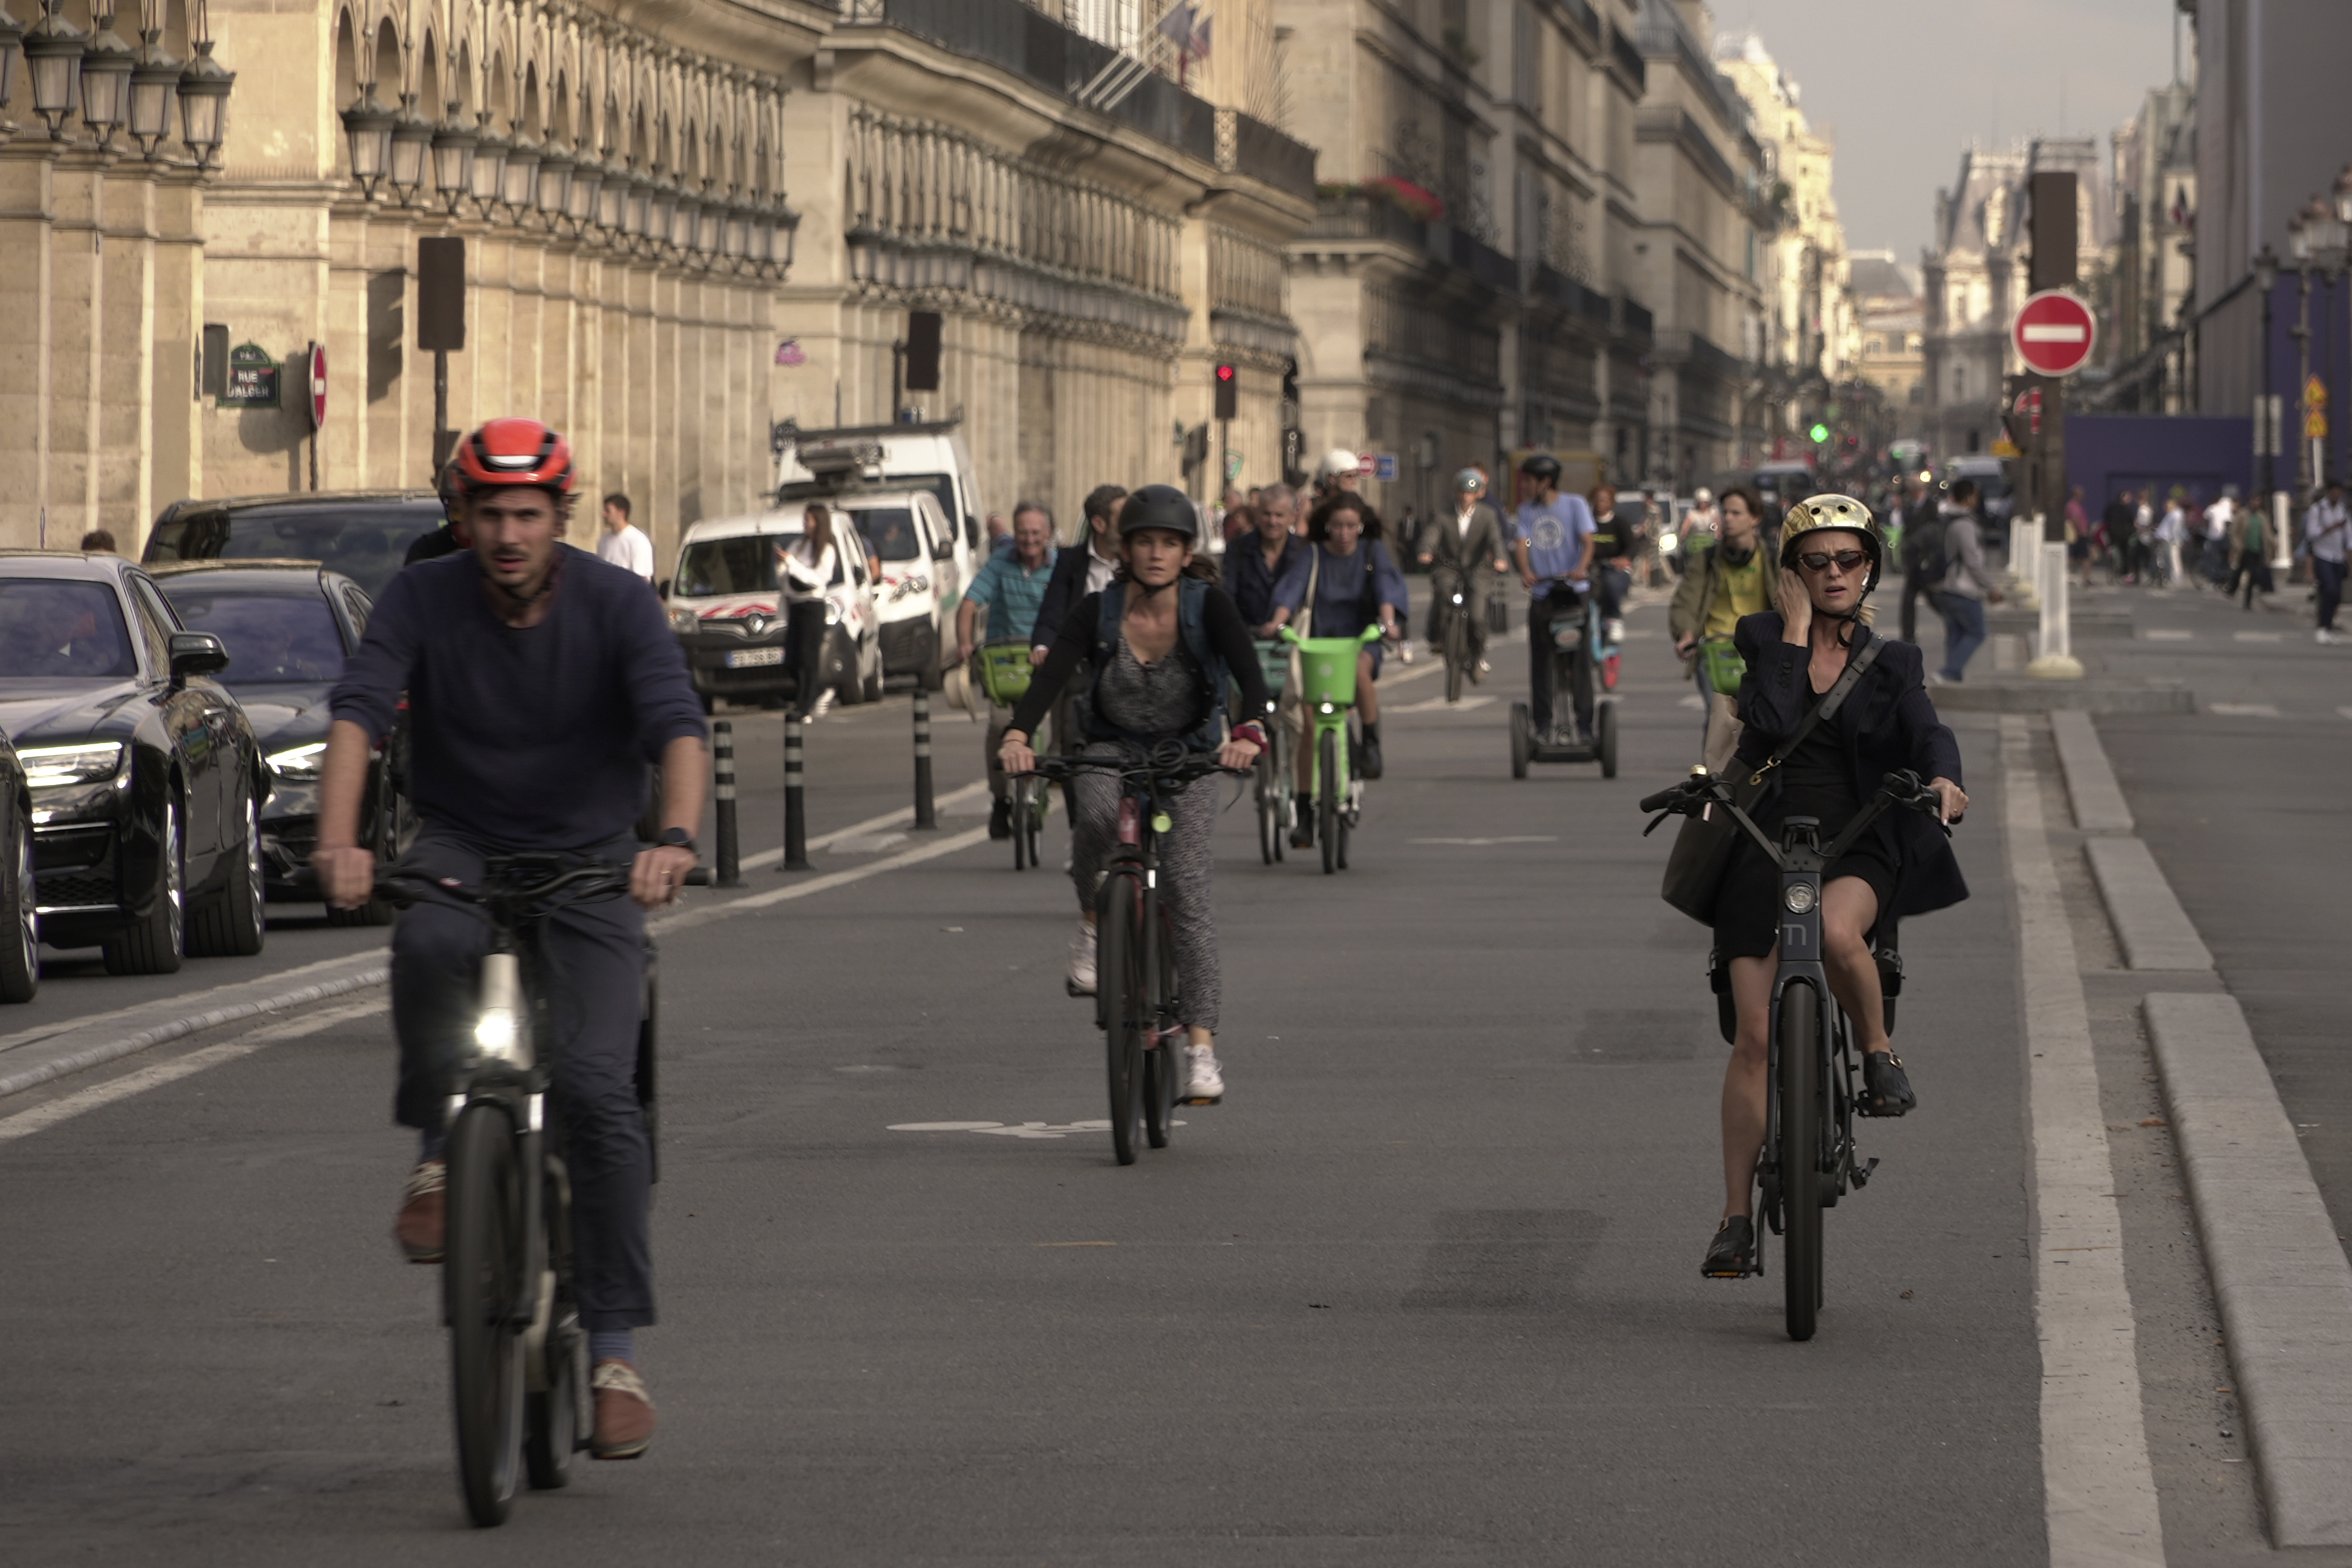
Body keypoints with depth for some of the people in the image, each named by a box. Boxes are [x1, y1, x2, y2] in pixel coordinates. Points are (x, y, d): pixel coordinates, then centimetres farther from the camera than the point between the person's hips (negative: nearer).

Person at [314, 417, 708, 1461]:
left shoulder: (615, 604, -11)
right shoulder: (423, 600, -8)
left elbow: (679, 727, -23)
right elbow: (357, 715, -20)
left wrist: (676, 839, -43)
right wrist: (338, 841, -38)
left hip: (591, 861, -1)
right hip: (464, 848, 1)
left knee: (598, 1087, -17)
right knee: (428, 947, -36)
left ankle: (615, 1347, -10)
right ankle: (439, 1155, -12)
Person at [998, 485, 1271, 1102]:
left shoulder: (1207, 606, -15)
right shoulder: (1098, 611, -13)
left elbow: (1250, 672, -29)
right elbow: (1053, 674, -25)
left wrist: (1250, 731, -50)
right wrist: (1018, 734, -44)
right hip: (1112, 749, 1)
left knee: (1187, 890, -16)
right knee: (1097, 813, -35)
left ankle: (1201, 1042, -15)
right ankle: (1093, 924, -9)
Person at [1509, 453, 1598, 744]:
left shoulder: (1575, 505, 3)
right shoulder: (1527, 510, 12)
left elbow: (1587, 541, -8)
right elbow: (1522, 543, -2)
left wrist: (1582, 568, -29)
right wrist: (1526, 572, -23)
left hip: (1574, 592, -3)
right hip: (1541, 594, 3)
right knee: (1540, 661, 2)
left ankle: (1585, 725, -4)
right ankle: (1542, 724, 7)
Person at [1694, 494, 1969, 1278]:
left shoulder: (1891, 662, 7)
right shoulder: (1762, 639, 5)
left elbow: (1926, 730, -10)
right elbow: (1771, 723, -11)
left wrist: (1943, 777, -30)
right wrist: (1795, 633, -8)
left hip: (1860, 846, 0)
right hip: (1765, 844, 0)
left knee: (1837, 931, -37)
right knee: (1756, 1035, -5)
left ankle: (1879, 1053, -8)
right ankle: (1737, 1220, 3)